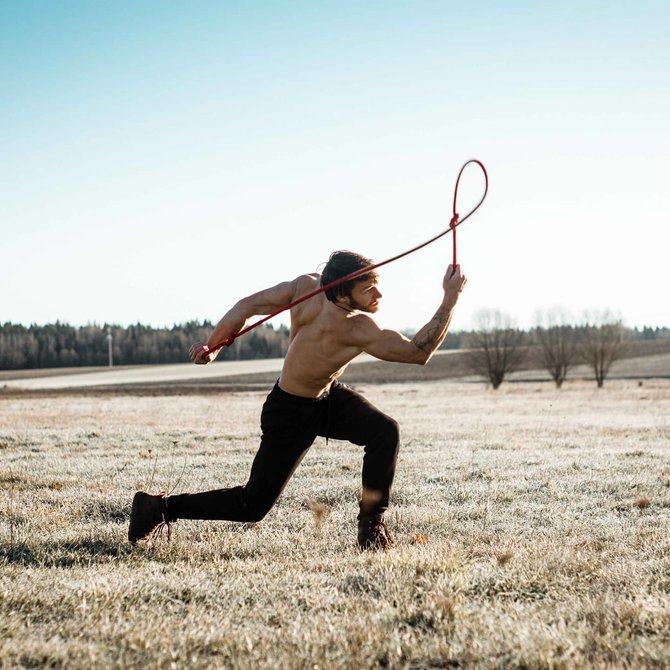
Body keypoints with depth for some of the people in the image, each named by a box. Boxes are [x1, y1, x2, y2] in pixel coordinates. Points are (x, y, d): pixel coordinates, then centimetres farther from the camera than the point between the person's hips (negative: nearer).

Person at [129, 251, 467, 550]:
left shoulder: (307, 286, -18)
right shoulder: (357, 330, -37)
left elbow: (248, 304, -13)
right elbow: (419, 352, -32)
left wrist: (212, 345, -2)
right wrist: (450, 300, -38)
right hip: (290, 414, -8)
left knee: (385, 431, -15)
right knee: (252, 506, 4)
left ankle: (371, 522, 1)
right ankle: (160, 508, 19)